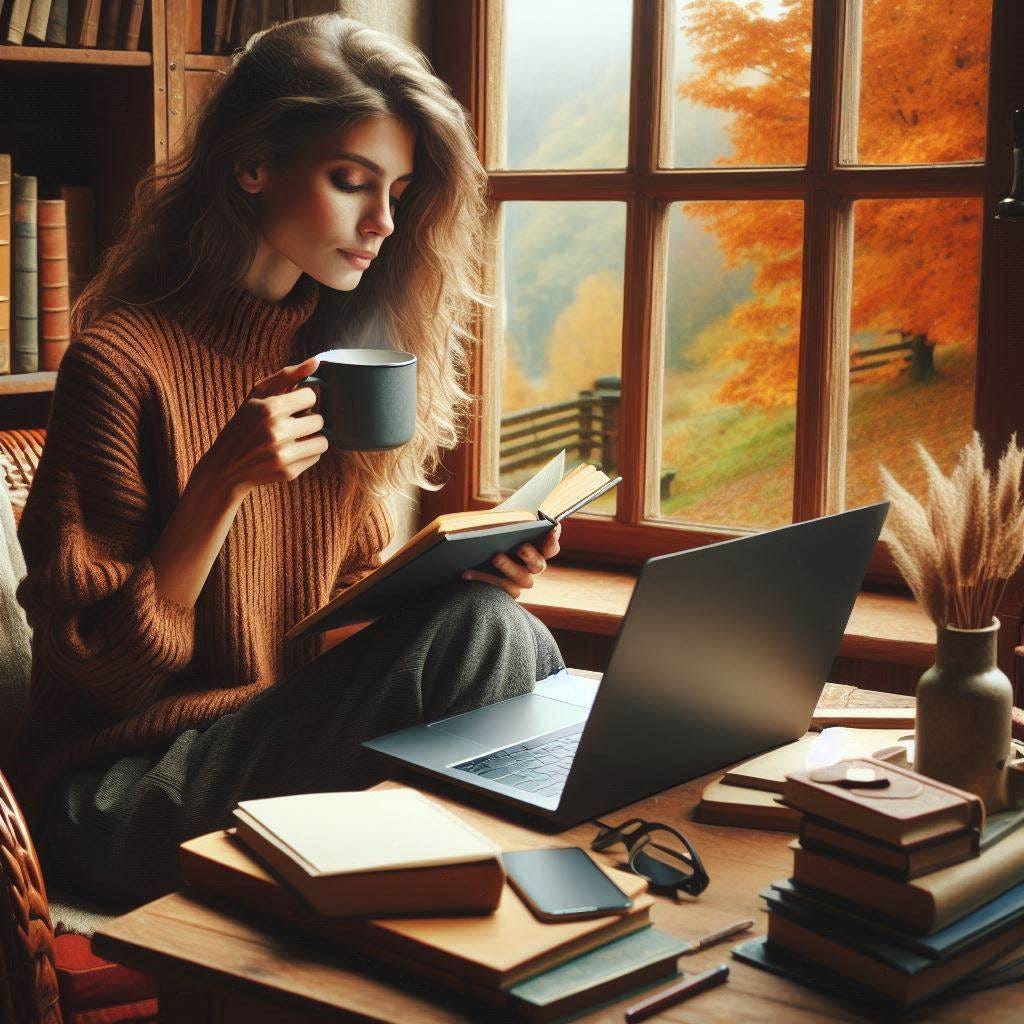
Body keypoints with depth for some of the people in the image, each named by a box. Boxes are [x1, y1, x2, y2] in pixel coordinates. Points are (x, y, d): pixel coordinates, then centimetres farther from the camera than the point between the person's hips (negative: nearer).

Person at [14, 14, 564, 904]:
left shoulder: (341, 348, 8)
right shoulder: (123, 357, -14)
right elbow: (103, 668, -13)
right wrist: (220, 485, -25)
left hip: (296, 722, 7)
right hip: (125, 798, -6)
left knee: (503, 627, -21)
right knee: (483, 632, -24)